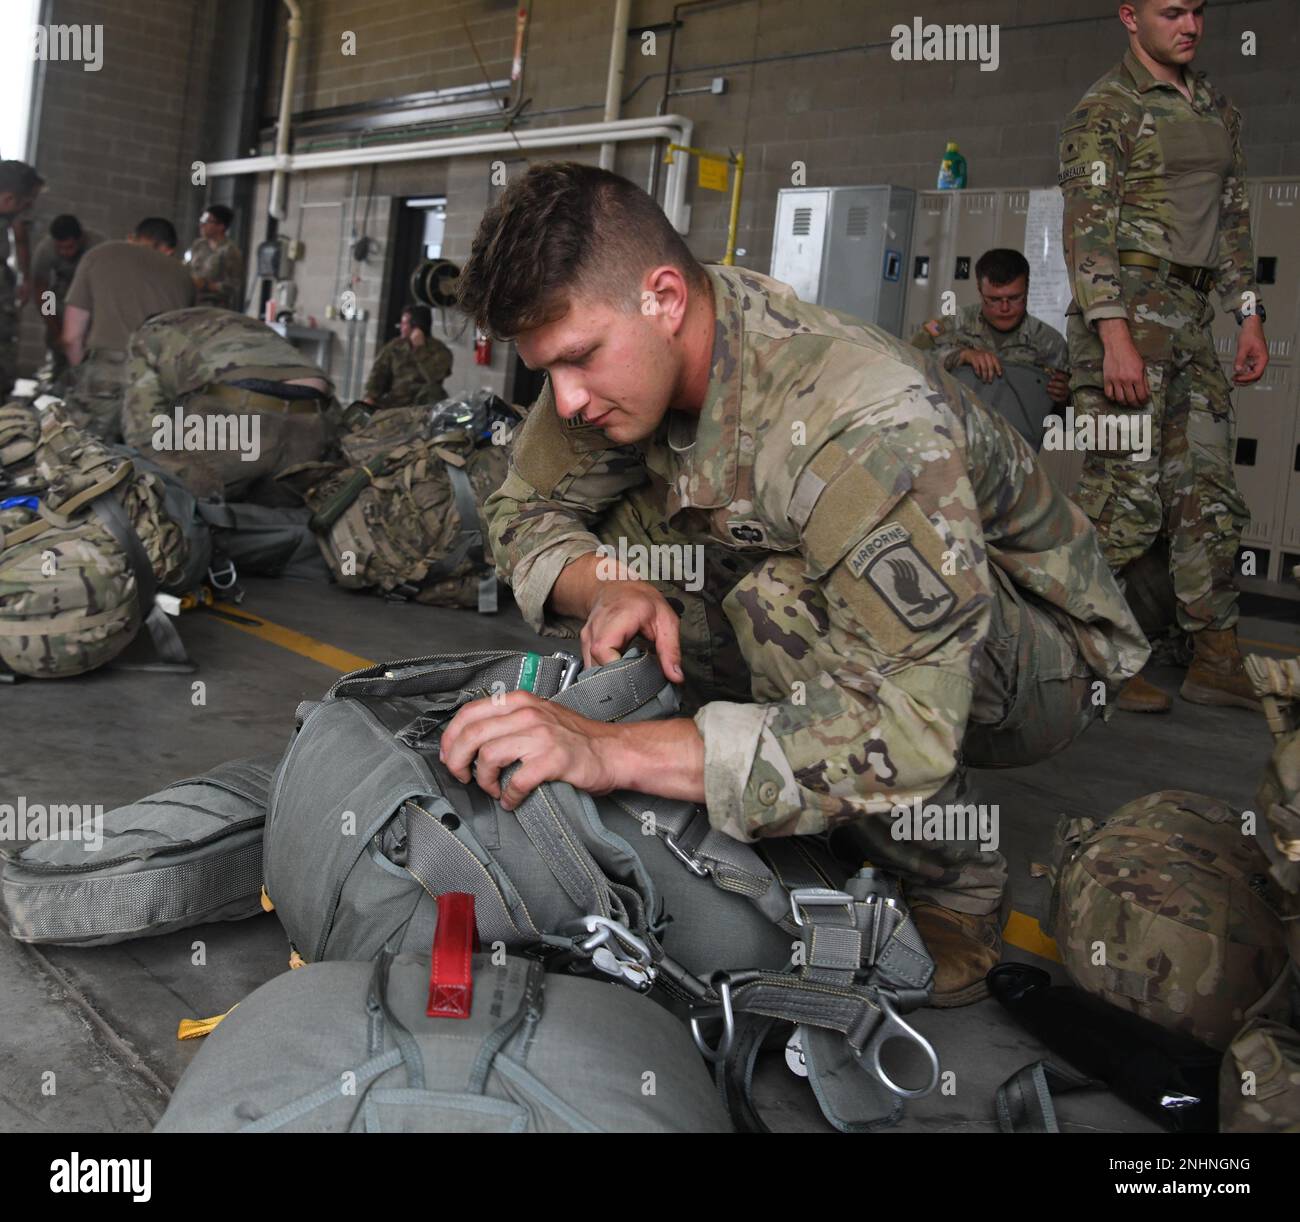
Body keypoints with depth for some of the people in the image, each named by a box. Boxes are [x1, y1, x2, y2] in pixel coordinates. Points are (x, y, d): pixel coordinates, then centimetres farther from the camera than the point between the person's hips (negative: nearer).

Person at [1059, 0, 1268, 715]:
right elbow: (1087, 229, -13)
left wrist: (1249, 317, 15)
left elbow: (1233, 219, 24)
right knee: (1125, 494, -10)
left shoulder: (1218, 110, 20)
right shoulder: (1105, 110, -4)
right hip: (1127, 305, -8)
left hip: (1192, 319, 8)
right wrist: (1115, 337, -22)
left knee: (1208, 494, 6)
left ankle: (1217, 663, 12)